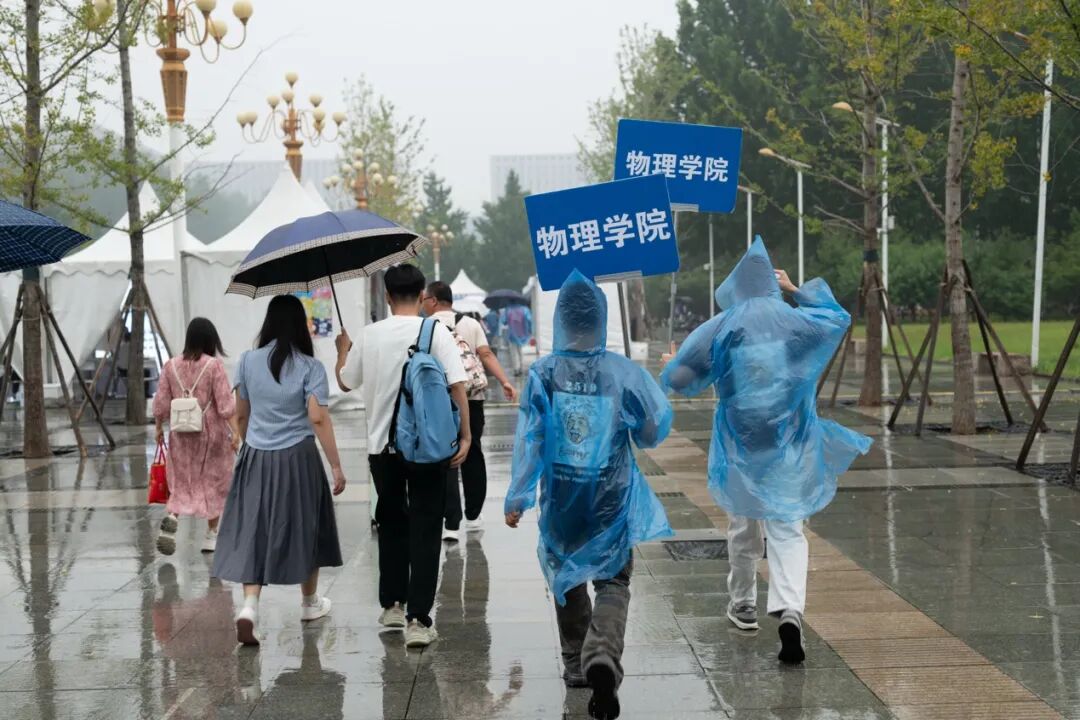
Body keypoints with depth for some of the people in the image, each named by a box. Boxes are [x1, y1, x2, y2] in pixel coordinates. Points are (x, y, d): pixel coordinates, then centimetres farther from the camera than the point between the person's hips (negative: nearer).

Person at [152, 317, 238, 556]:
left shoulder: (171, 365, 1)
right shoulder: (214, 365, -10)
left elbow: (161, 403, 4)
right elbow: (225, 403, -13)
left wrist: (159, 428, 17)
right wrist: (235, 431, -11)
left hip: (181, 433, 3)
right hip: (211, 432, -3)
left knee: (181, 482, 12)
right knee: (214, 482, 12)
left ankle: (171, 516, -17)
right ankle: (211, 534, 18)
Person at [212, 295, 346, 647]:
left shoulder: (248, 361, 0)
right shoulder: (310, 367, -9)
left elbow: (241, 415, 8)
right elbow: (318, 418, -15)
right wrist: (336, 465, -11)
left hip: (256, 458, 2)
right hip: (297, 459, -2)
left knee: (253, 532, 4)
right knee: (303, 528, 15)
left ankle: (249, 606, -14)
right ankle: (309, 602, 31)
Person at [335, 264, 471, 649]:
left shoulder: (368, 336, 1)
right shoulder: (436, 332, -7)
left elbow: (345, 382, 15)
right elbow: (457, 385, -13)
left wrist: (342, 350, 33)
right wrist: (465, 435, -8)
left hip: (382, 446, 3)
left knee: (391, 524, 20)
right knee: (425, 531, 1)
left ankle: (392, 605, 28)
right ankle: (418, 620, -5)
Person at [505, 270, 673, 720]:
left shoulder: (542, 374, -10)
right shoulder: (623, 372, -10)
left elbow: (528, 441, -9)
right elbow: (654, 431, 1)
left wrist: (517, 499, -2)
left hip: (561, 501, 1)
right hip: (612, 501, -1)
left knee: (568, 581, 20)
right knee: (613, 582, 7)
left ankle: (576, 666, 29)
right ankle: (603, 654, -19)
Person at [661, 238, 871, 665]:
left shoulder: (720, 329, -6)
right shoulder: (796, 322, -1)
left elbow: (680, 380, -4)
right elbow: (838, 316, 21)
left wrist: (669, 366, 18)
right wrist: (797, 290, 28)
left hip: (740, 445, 0)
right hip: (790, 442, 0)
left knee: (744, 525, 18)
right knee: (786, 529, 1)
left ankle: (744, 606, 32)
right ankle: (790, 608, -20)